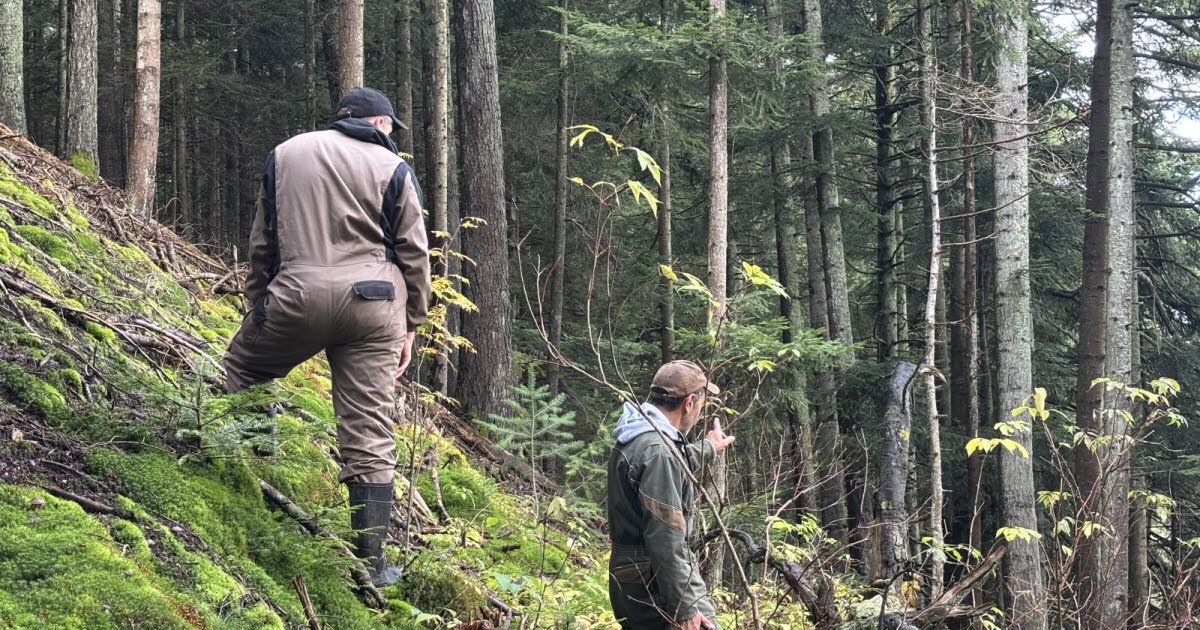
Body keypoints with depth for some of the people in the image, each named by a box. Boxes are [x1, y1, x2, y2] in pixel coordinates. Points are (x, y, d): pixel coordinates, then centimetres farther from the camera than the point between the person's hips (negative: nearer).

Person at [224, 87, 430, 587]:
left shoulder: (284, 155, 15)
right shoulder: (392, 169, 8)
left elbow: (262, 241, 16)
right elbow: (414, 254, 7)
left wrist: (256, 300, 24)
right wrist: (410, 324, 16)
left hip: (297, 296, 0)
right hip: (372, 303, 0)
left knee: (240, 367, 27)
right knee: (370, 434, 1)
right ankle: (371, 560, 2)